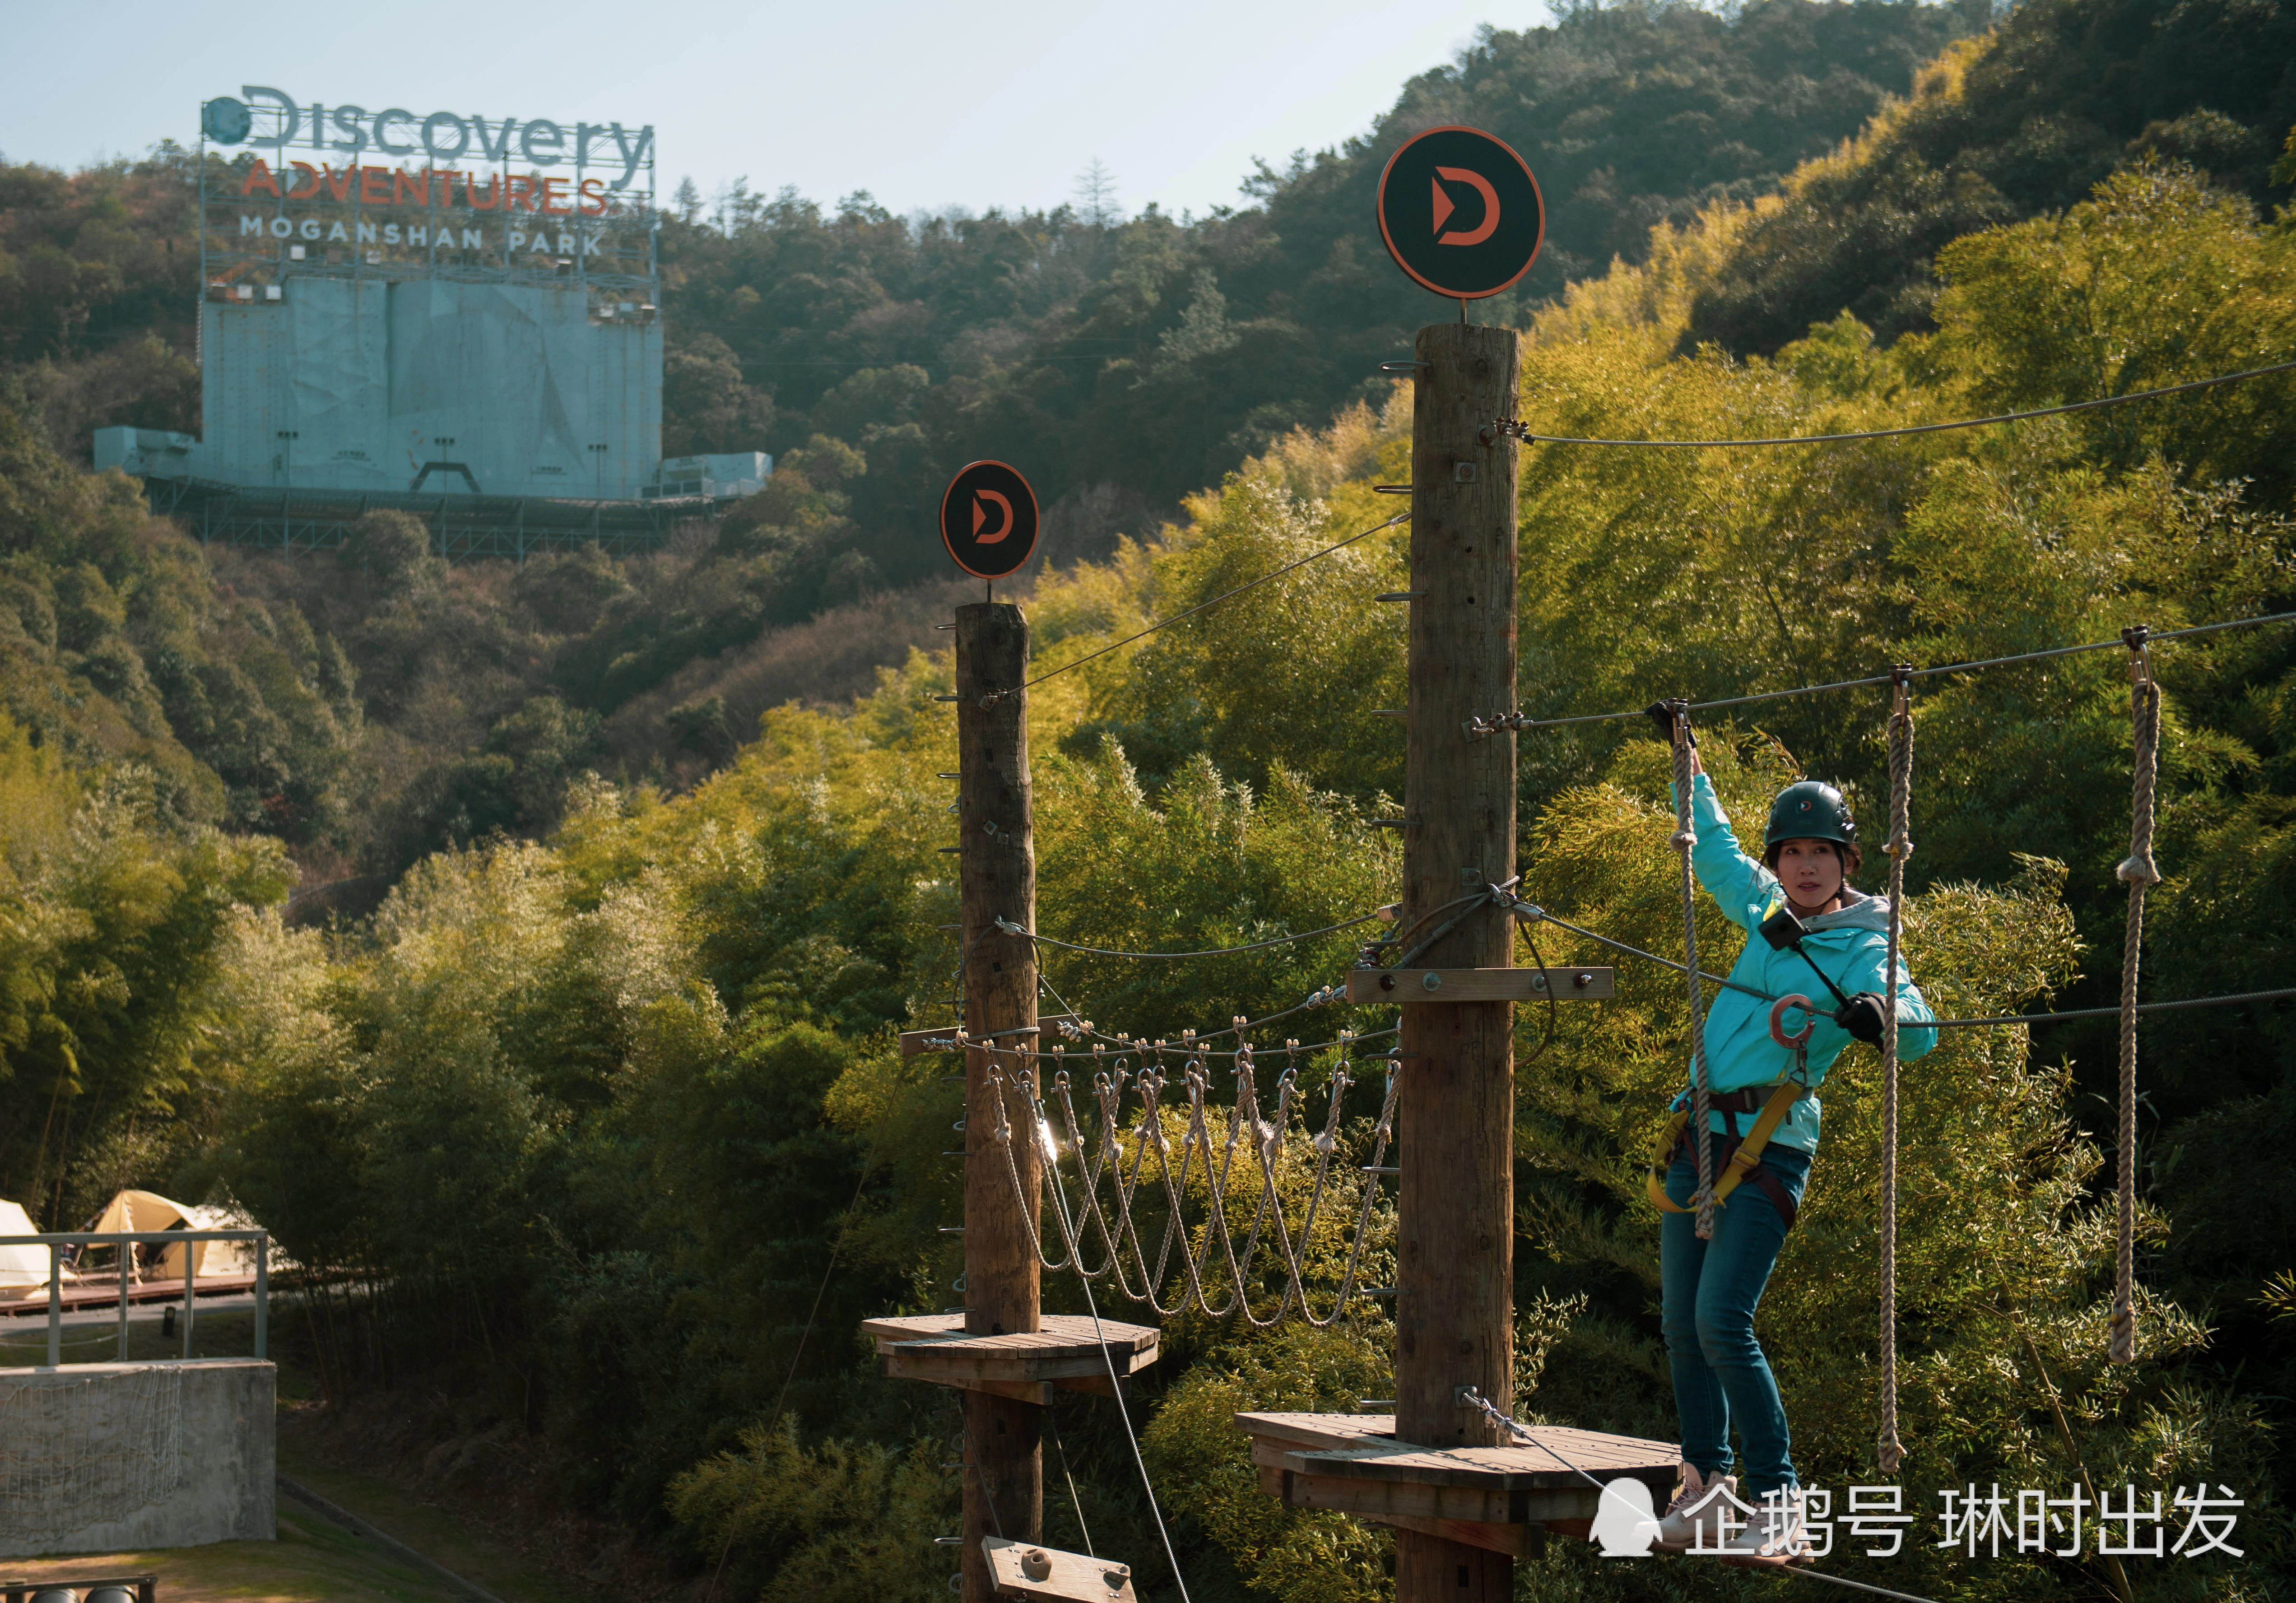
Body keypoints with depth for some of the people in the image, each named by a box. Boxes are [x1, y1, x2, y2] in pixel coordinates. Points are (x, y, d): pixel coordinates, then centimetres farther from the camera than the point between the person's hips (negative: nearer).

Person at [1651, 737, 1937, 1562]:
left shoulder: (1866, 949, -6)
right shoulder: (1766, 912, 12)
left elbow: (1921, 1030, -22)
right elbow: (1714, 850, 32)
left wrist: (1881, 1016, -43)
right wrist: (1690, 766, 39)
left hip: (1768, 1148, -7)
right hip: (1700, 1134, 7)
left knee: (1722, 1320, -17)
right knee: (1681, 1321, 7)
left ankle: (1777, 1502, -12)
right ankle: (1707, 1485, 19)